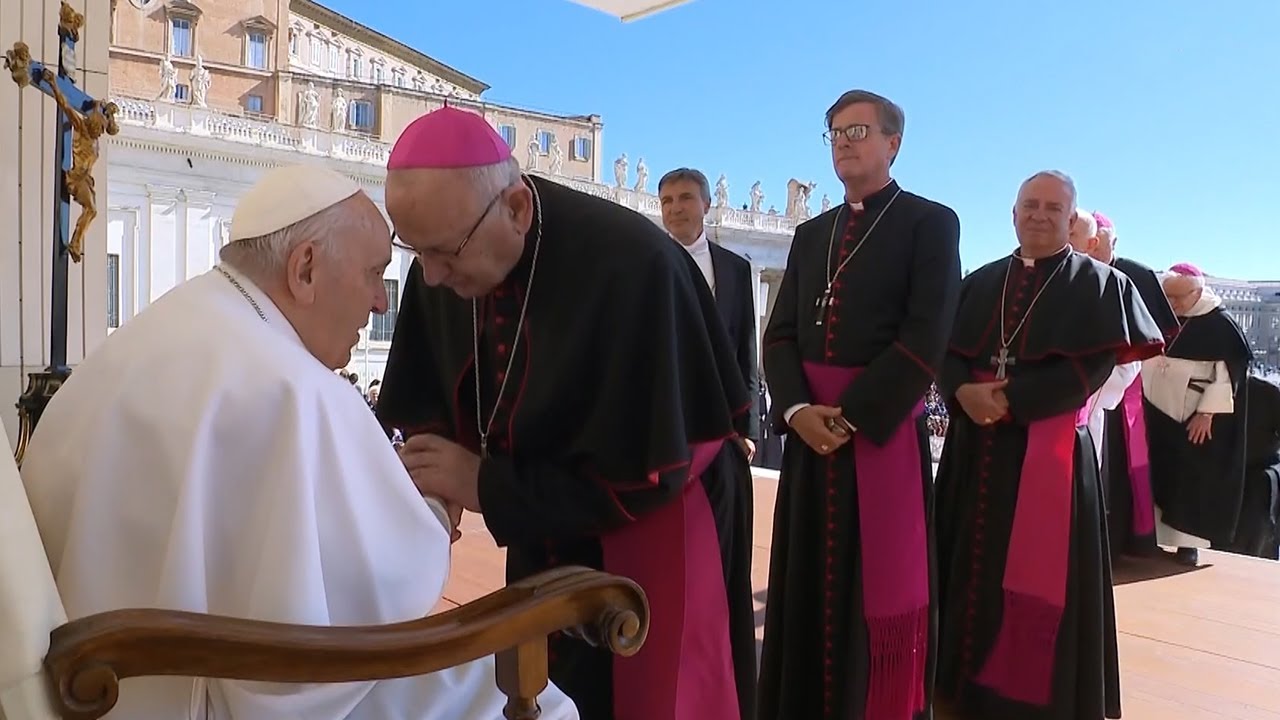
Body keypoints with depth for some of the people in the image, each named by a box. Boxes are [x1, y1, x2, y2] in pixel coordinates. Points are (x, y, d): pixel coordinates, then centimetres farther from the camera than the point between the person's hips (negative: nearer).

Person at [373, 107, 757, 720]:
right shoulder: (441, 271, -11)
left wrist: (486, 485, -22)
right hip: (542, 547, 5)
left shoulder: (631, 265, -29)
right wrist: (432, 461, -19)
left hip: (650, 549, -5)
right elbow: (433, 400, 3)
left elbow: (649, 468, -26)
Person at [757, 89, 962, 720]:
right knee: (810, 585, 10)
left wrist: (852, 415, -15)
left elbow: (925, 338, -12)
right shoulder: (810, 234, 15)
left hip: (885, 429, -5)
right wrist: (797, 409, -9)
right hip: (809, 429, 5)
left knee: (880, 589, 4)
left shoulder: (930, 223, -1)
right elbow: (780, 334, 8)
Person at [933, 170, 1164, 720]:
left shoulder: (1097, 284, 1)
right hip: (975, 447, 4)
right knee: (970, 566, 10)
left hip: (1049, 452, -4)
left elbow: (1092, 368, -10)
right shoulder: (980, 283, 13)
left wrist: (1009, 398, -18)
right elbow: (947, 352, 7)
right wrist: (963, 391, -15)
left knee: (1038, 577, 0)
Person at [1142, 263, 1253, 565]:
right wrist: (1140, 399, 5)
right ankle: (1153, 534, 11)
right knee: (1159, 474, 5)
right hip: (1158, 411, 4)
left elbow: (1228, 372, -9)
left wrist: (1207, 413, -14)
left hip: (1196, 416, -4)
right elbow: (1142, 357, 13)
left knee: (1193, 478, 1)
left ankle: (1188, 540, 7)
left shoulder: (1220, 324, -8)